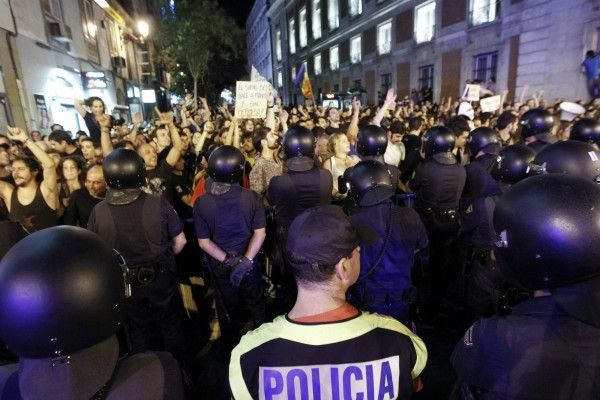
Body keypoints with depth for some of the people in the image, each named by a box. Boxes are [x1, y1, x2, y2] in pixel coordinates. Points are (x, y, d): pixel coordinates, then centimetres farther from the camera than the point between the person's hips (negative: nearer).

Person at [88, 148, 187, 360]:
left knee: (137, 328, 26)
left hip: (125, 281, 2)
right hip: (161, 276, -1)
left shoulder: (98, 212, -20)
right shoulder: (159, 204, -25)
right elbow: (179, 242, -14)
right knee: (170, 325, 22)